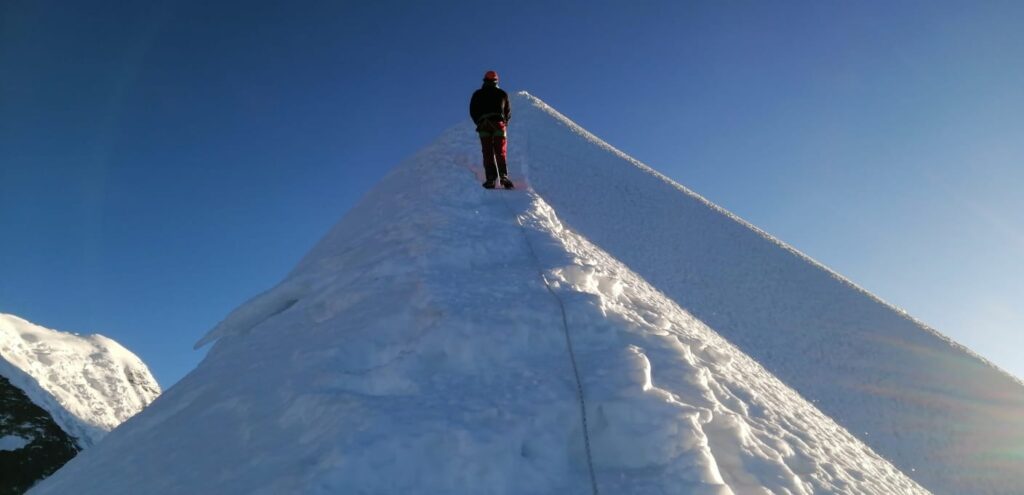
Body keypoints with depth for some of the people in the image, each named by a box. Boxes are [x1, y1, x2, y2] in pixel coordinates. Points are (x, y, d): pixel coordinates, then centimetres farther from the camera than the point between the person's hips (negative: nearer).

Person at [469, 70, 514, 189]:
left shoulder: (477, 95, 10)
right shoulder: (502, 94, 12)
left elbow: (472, 112, 9)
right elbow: (508, 112, 13)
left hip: (484, 127, 0)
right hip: (499, 126, 0)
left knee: (488, 154, 0)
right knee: (500, 153, 0)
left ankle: (491, 179, -11)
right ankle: (503, 176, -17)